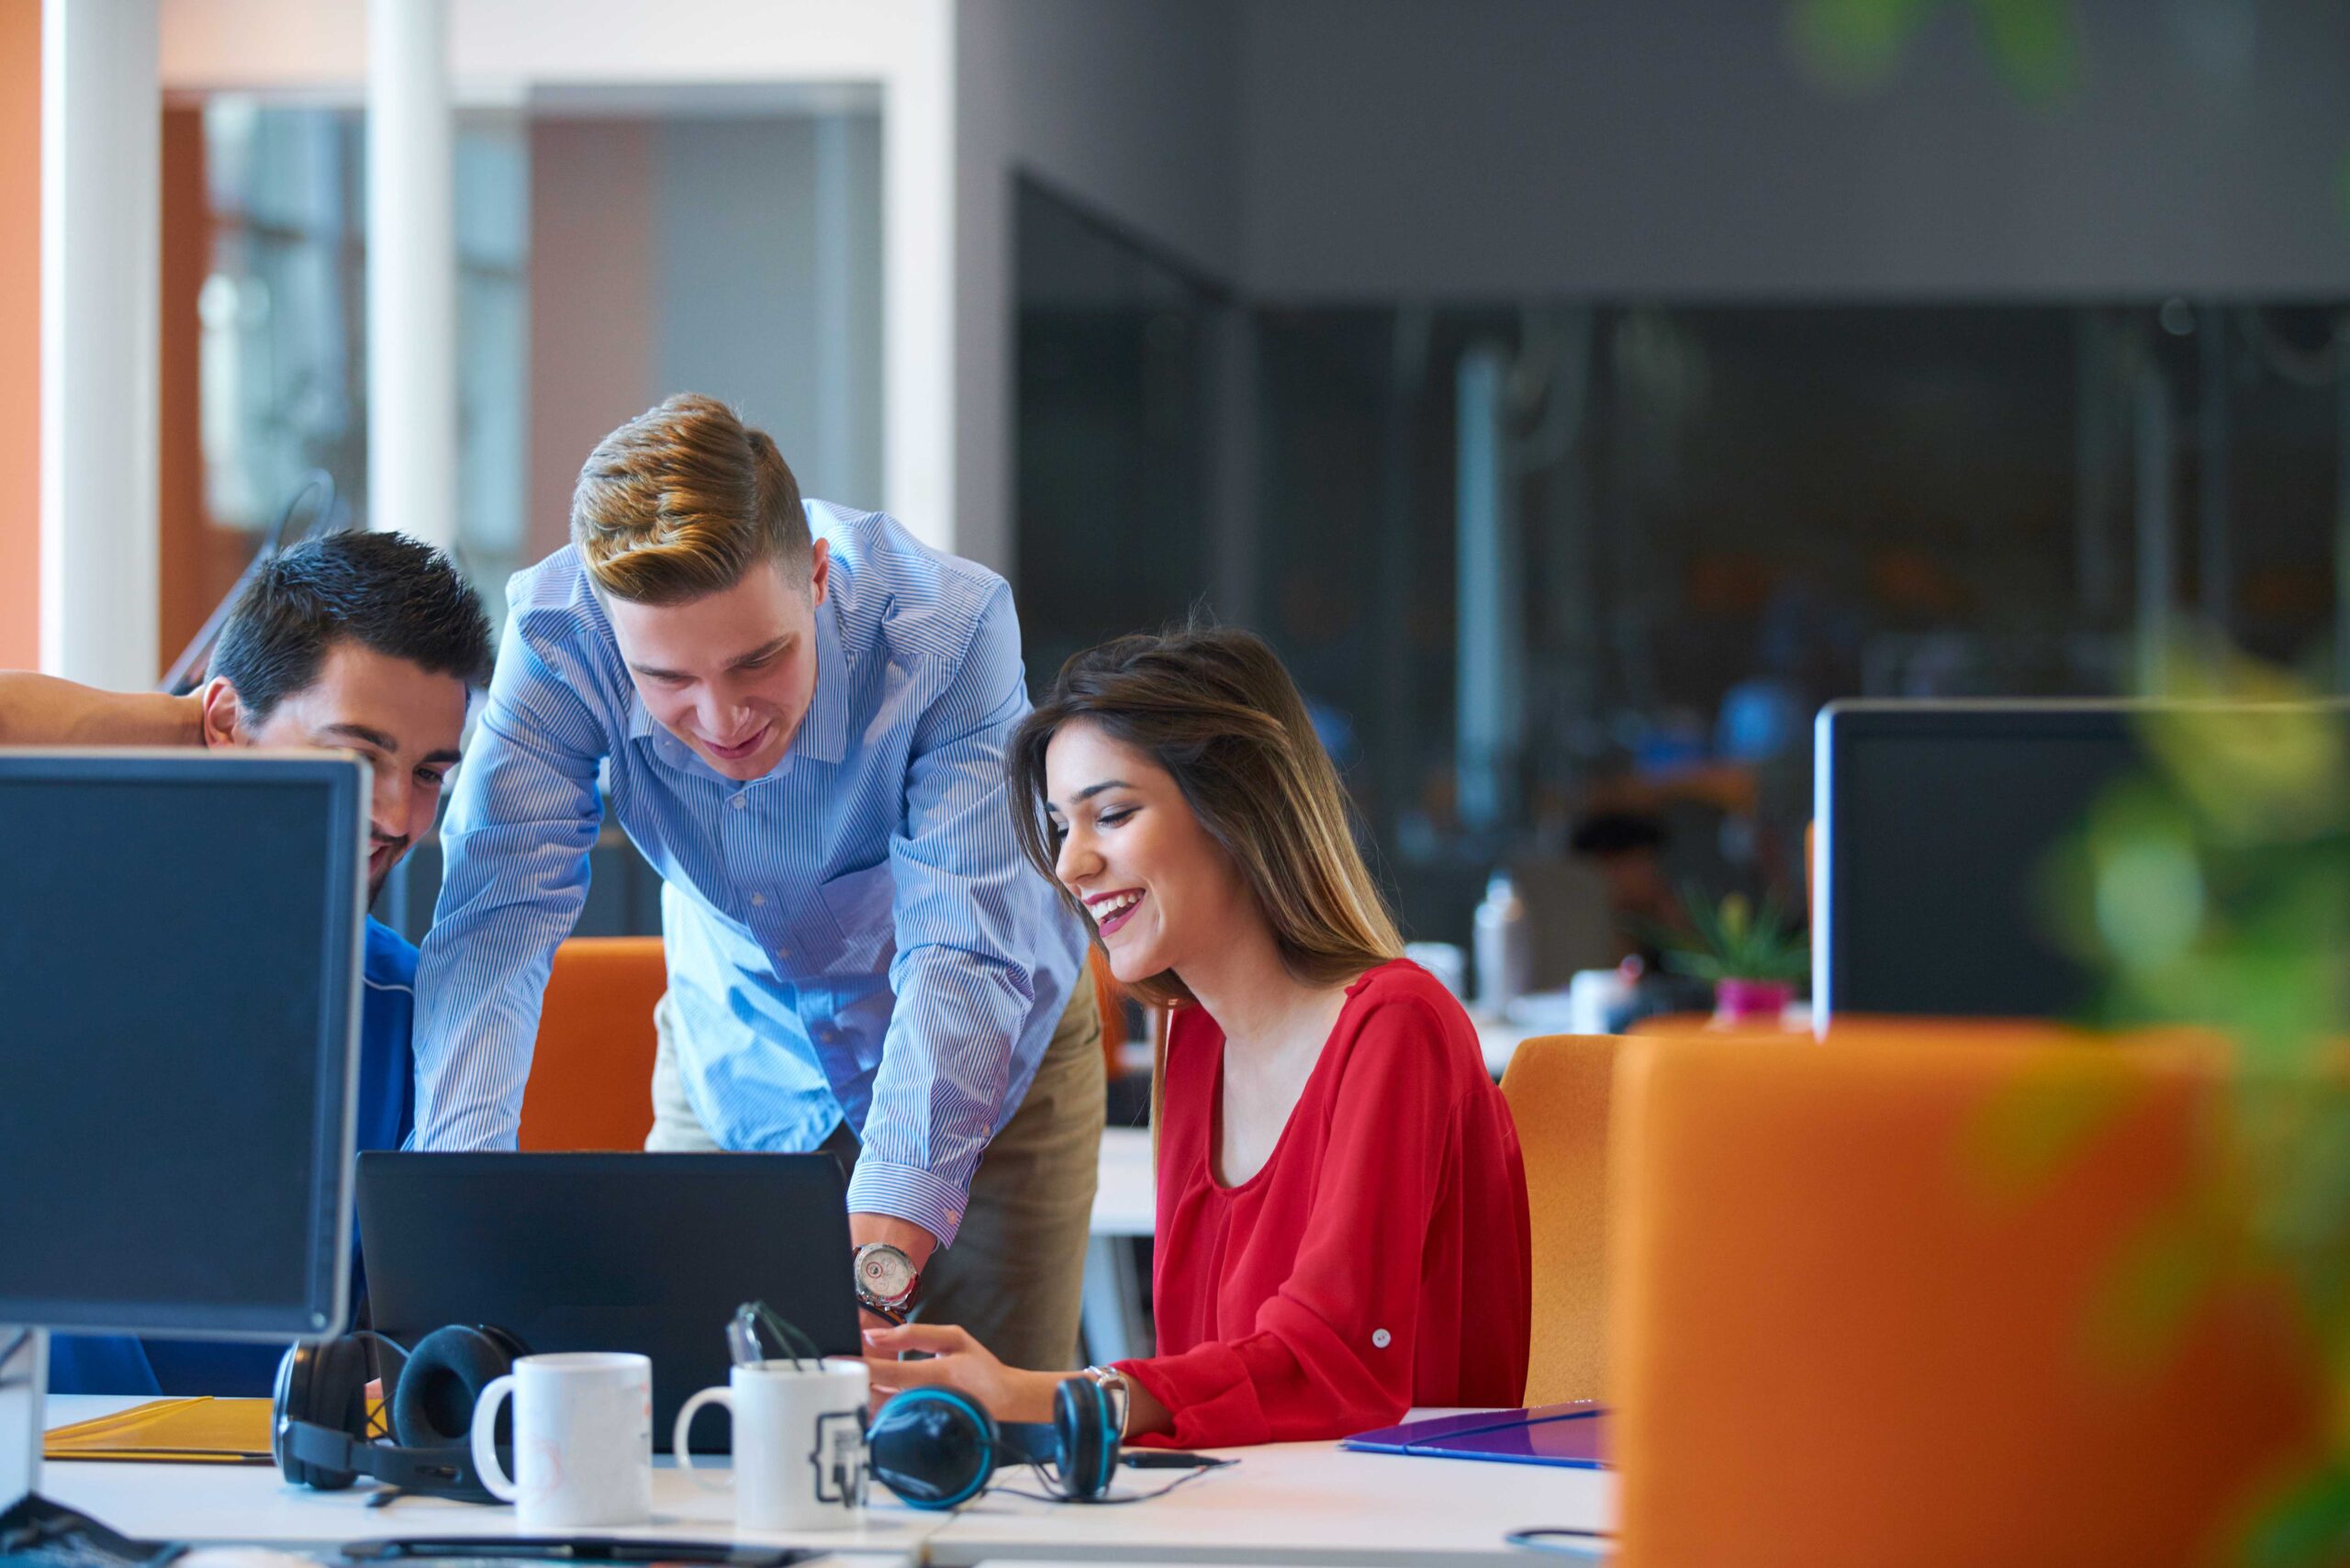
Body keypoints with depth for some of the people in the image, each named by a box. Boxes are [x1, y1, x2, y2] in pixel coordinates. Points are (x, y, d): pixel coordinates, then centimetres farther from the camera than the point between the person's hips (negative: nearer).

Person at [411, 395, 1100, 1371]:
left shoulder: (947, 627, -34)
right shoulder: (555, 639, -28)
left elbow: (967, 959, -40)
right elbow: (495, 922, -34)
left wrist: (877, 1262, -54)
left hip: (981, 1061, -2)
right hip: (738, 1062, 2)